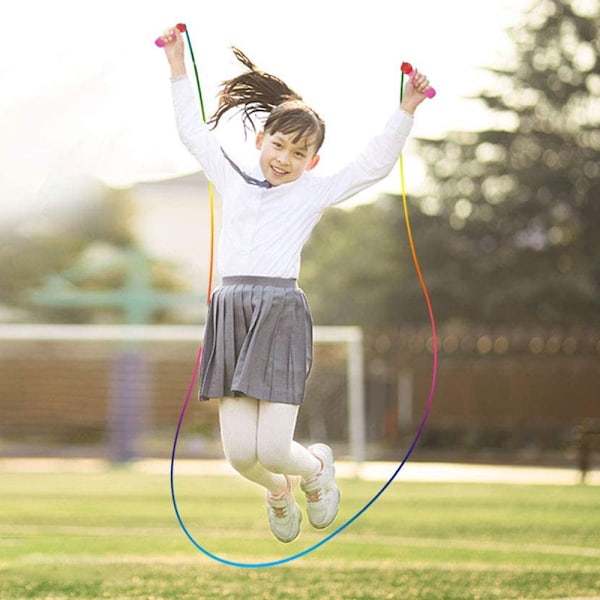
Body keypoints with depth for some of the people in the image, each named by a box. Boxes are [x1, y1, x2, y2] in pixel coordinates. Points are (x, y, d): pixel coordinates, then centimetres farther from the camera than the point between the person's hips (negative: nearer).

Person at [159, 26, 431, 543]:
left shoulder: (314, 192, 12)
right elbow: (194, 131, 27)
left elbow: (376, 164, 10)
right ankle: (278, 491, 33)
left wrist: (407, 108, 1)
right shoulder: (234, 181, 19)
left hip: (281, 312, -3)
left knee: (272, 450, -10)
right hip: (232, 310, 3)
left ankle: (316, 467, 26)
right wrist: (179, 68, 27)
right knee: (240, 455, -3)